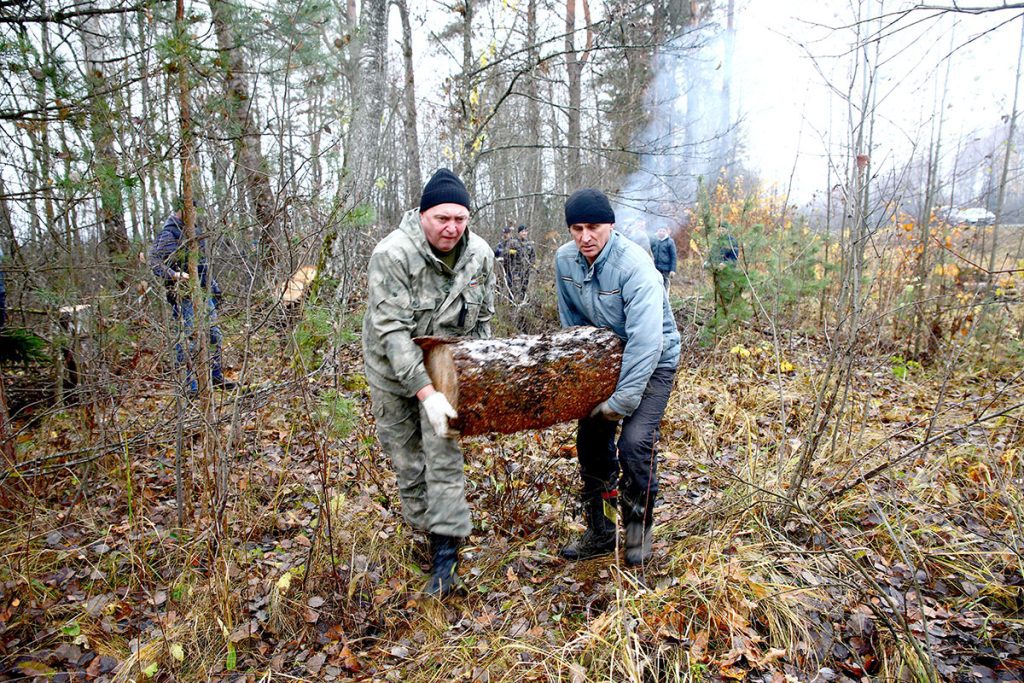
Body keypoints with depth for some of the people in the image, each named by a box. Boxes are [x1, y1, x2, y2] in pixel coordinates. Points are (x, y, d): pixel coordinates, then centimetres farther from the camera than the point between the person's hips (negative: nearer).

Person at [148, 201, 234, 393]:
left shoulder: (195, 230, 14)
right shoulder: (168, 235, -11)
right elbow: (154, 261, -19)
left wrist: (213, 285, 22)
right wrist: (174, 274, -31)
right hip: (183, 295, -8)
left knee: (213, 334, 11)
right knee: (189, 336, -4)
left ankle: (216, 376, 22)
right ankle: (192, 382, 5)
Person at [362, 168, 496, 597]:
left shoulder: (480, 255, -10)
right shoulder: (393, 255, -27)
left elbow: (482, 320, 3)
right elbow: (392, 330, -30)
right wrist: (425, 392, -35)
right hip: (394, 369, -2)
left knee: (444, 456, -6)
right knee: (406, 459, 9)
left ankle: (445, 553, 1)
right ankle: (428, 530, 30)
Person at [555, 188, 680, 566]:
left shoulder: (634, 265, -29)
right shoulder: (564, 259, -9)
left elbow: (645, 340, -34)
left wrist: (622, 400, -31)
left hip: (653, 359, -6)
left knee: (634, 442, -18)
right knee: (590, 441, 5)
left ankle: (640, 528, 9)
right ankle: (599, 533, 23)